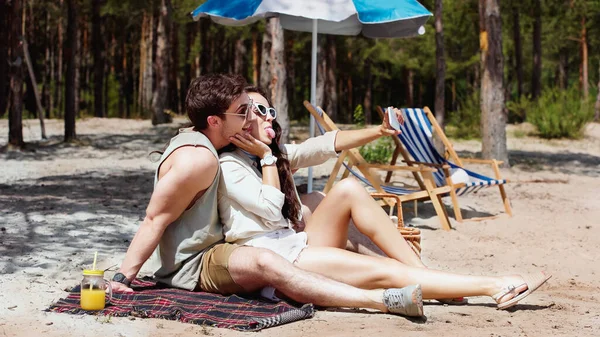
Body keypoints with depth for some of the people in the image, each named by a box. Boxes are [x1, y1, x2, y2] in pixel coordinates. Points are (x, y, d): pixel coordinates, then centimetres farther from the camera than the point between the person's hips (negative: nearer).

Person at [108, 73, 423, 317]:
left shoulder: (194, 139, 7)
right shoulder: (199, 159, -22)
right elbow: (154, 221, -23)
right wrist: (123, 277, -26)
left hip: (211, 250, 11)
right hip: (189, 266, -11)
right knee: (266, 263, -41)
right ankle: (383, 300, -53)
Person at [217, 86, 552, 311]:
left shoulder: (279, 153, 18)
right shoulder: (228, 166, -5)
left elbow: (327, 144, 4)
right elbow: (272, 210, -16)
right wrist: (265, 156, -8)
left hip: (297, 245, 8)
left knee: (348, 188, -16)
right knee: (385, 272, -20)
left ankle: (423, 272, -16)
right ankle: (493, 286, -22)